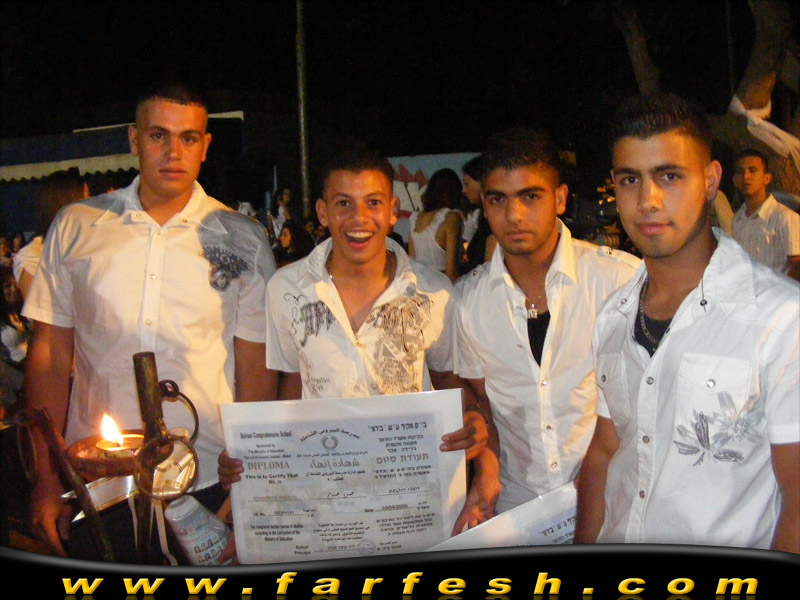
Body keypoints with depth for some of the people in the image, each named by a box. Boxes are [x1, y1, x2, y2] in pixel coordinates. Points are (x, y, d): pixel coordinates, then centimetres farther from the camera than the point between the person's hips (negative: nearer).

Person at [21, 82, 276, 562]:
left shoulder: (243, 240, 1)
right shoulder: (75, 227, 3)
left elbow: (255, 368, 2)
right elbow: (50, 353, 5)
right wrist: (46, 478, 2)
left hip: (208, 483, 0)